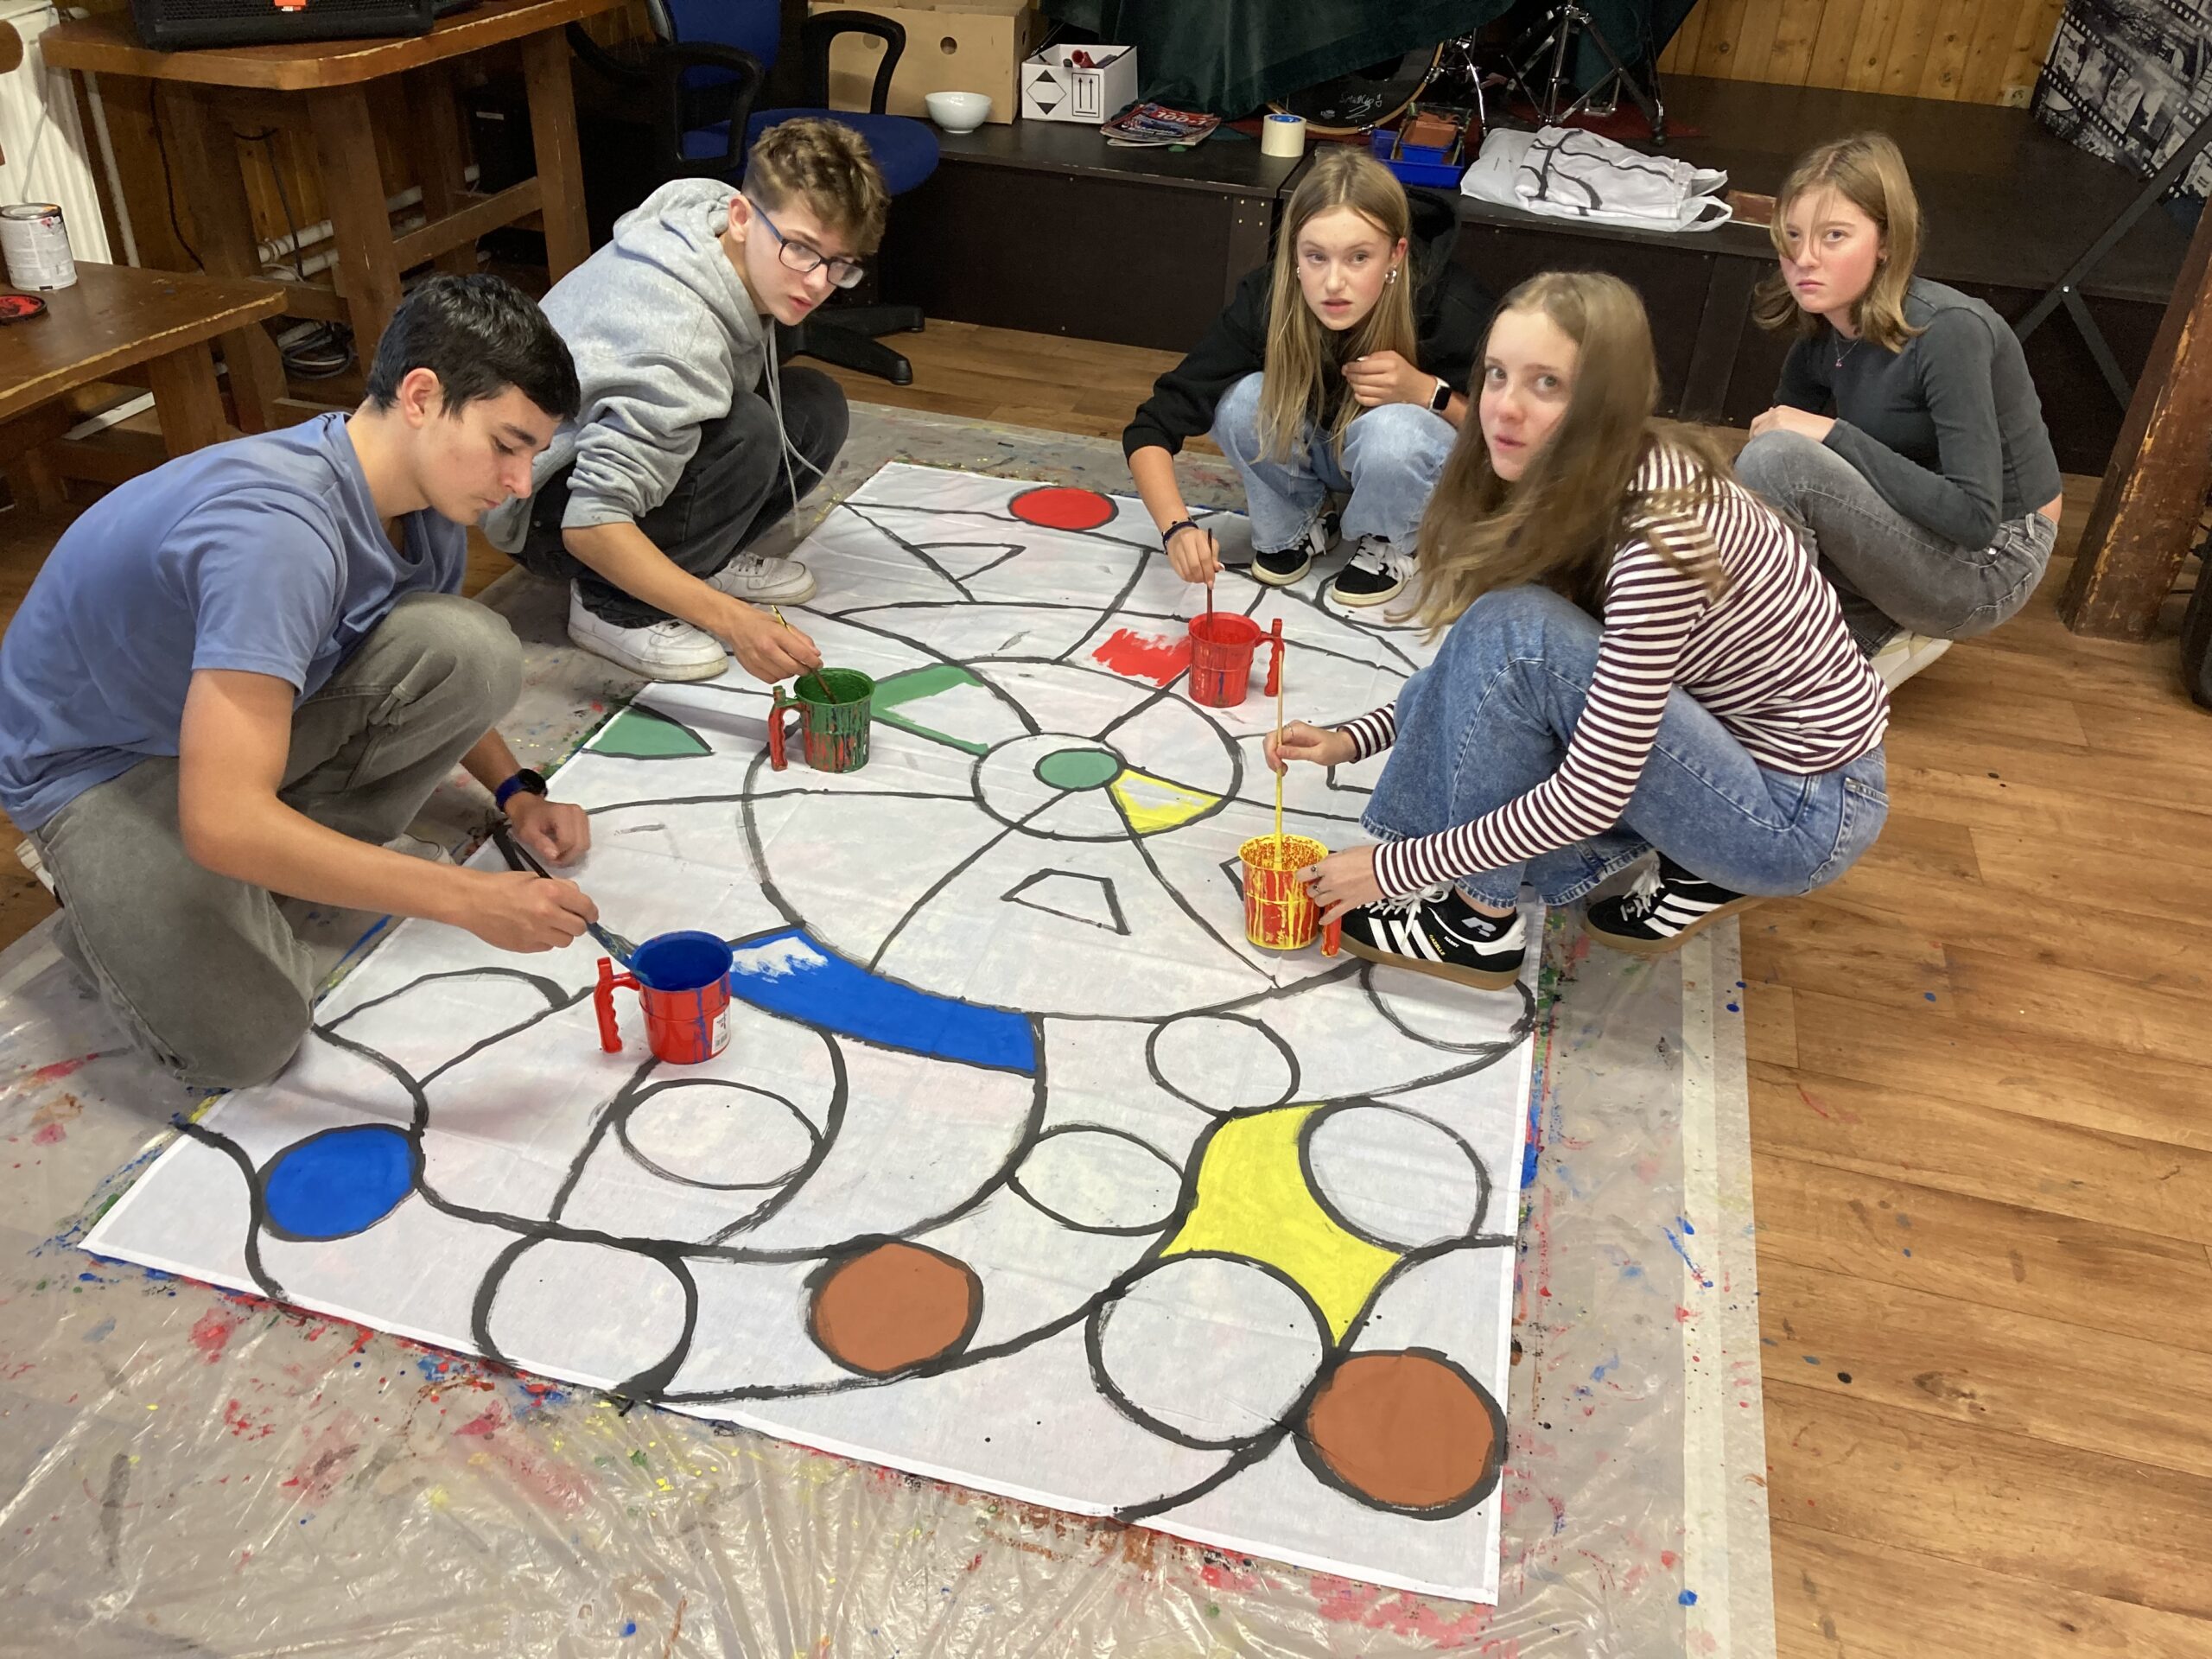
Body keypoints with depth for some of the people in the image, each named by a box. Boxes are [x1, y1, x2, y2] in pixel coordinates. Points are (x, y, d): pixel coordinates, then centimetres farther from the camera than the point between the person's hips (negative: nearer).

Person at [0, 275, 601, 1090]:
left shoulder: (429, 502, -11)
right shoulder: (276, 529, -38)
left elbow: (445, 676, 11)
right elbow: (223, 824, -42)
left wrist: (515, 792, -4)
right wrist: (470, 900, -43)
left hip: (245, 704, 6)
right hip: (100, 759, -6)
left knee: (477, 648, -20)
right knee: (247, 1038, -23)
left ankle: (311, 852, 0)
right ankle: (105, 885, 7)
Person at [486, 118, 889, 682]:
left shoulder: (717, 218, -10)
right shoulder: (679, 340, -36)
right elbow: (590, 524, -40)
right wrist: (731, 620, -47)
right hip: (541, 509, -8)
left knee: (816, 407, -4)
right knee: (748, 431, -33)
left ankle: (701, 562, 4)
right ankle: (611, 606, -17)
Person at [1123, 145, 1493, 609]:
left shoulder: (1451, 309, -31)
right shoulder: (1266, 299, -28)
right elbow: (1151, 429, -28)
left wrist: (1426, 392, -34)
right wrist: (1177, 528, -46)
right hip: (1312, 449, 2)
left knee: (1393, 430, -35)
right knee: (1243, 401, -29)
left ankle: (1389, 543, -3)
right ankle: (1292, 527, 0)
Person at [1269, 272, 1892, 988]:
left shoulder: (1660, 532, -28)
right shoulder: (1569, 487, -3)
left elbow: (1593, 795, -27)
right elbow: (1477, 676, 10)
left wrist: (1395, 865, -20)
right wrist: (1353, 739, -3)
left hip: (1810, 814, -8)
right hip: (1725, 748, 8)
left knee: (1511, 631, -24)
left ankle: (1481, 920, -6)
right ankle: (1699, 871, 7)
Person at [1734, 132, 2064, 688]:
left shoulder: (1948, 332, -24)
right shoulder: (1820, 336, -2)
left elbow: (1975, 516, -28)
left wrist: (1833, 434, -27)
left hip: (1991, 563, -8)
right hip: (1925, 533, 8)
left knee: (1783, 456, -27)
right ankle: (1885, 633, 2)